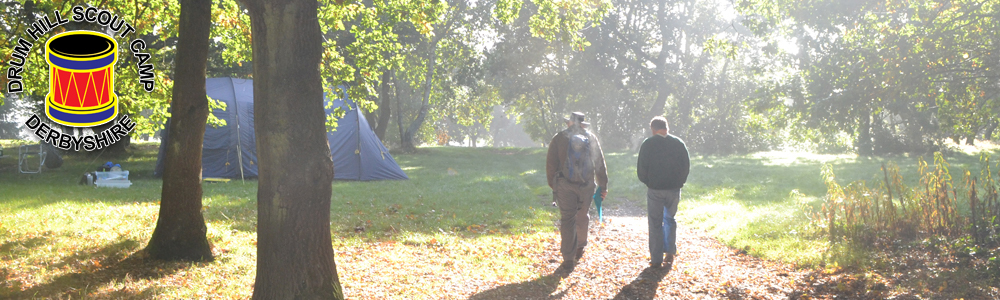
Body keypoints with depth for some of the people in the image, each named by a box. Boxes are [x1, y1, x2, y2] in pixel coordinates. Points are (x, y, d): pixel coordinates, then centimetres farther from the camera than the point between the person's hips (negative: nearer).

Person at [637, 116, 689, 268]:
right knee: (670, 220, 20)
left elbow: (641, 168, -6)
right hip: (674, 189, 3)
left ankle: (656, 259, 4)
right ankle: (670, 253, 18)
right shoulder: (678, 143, 2)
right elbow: (687, 166, 5)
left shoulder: (648, 144, -6)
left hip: (655, 189, -3)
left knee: (655, 223, 4)